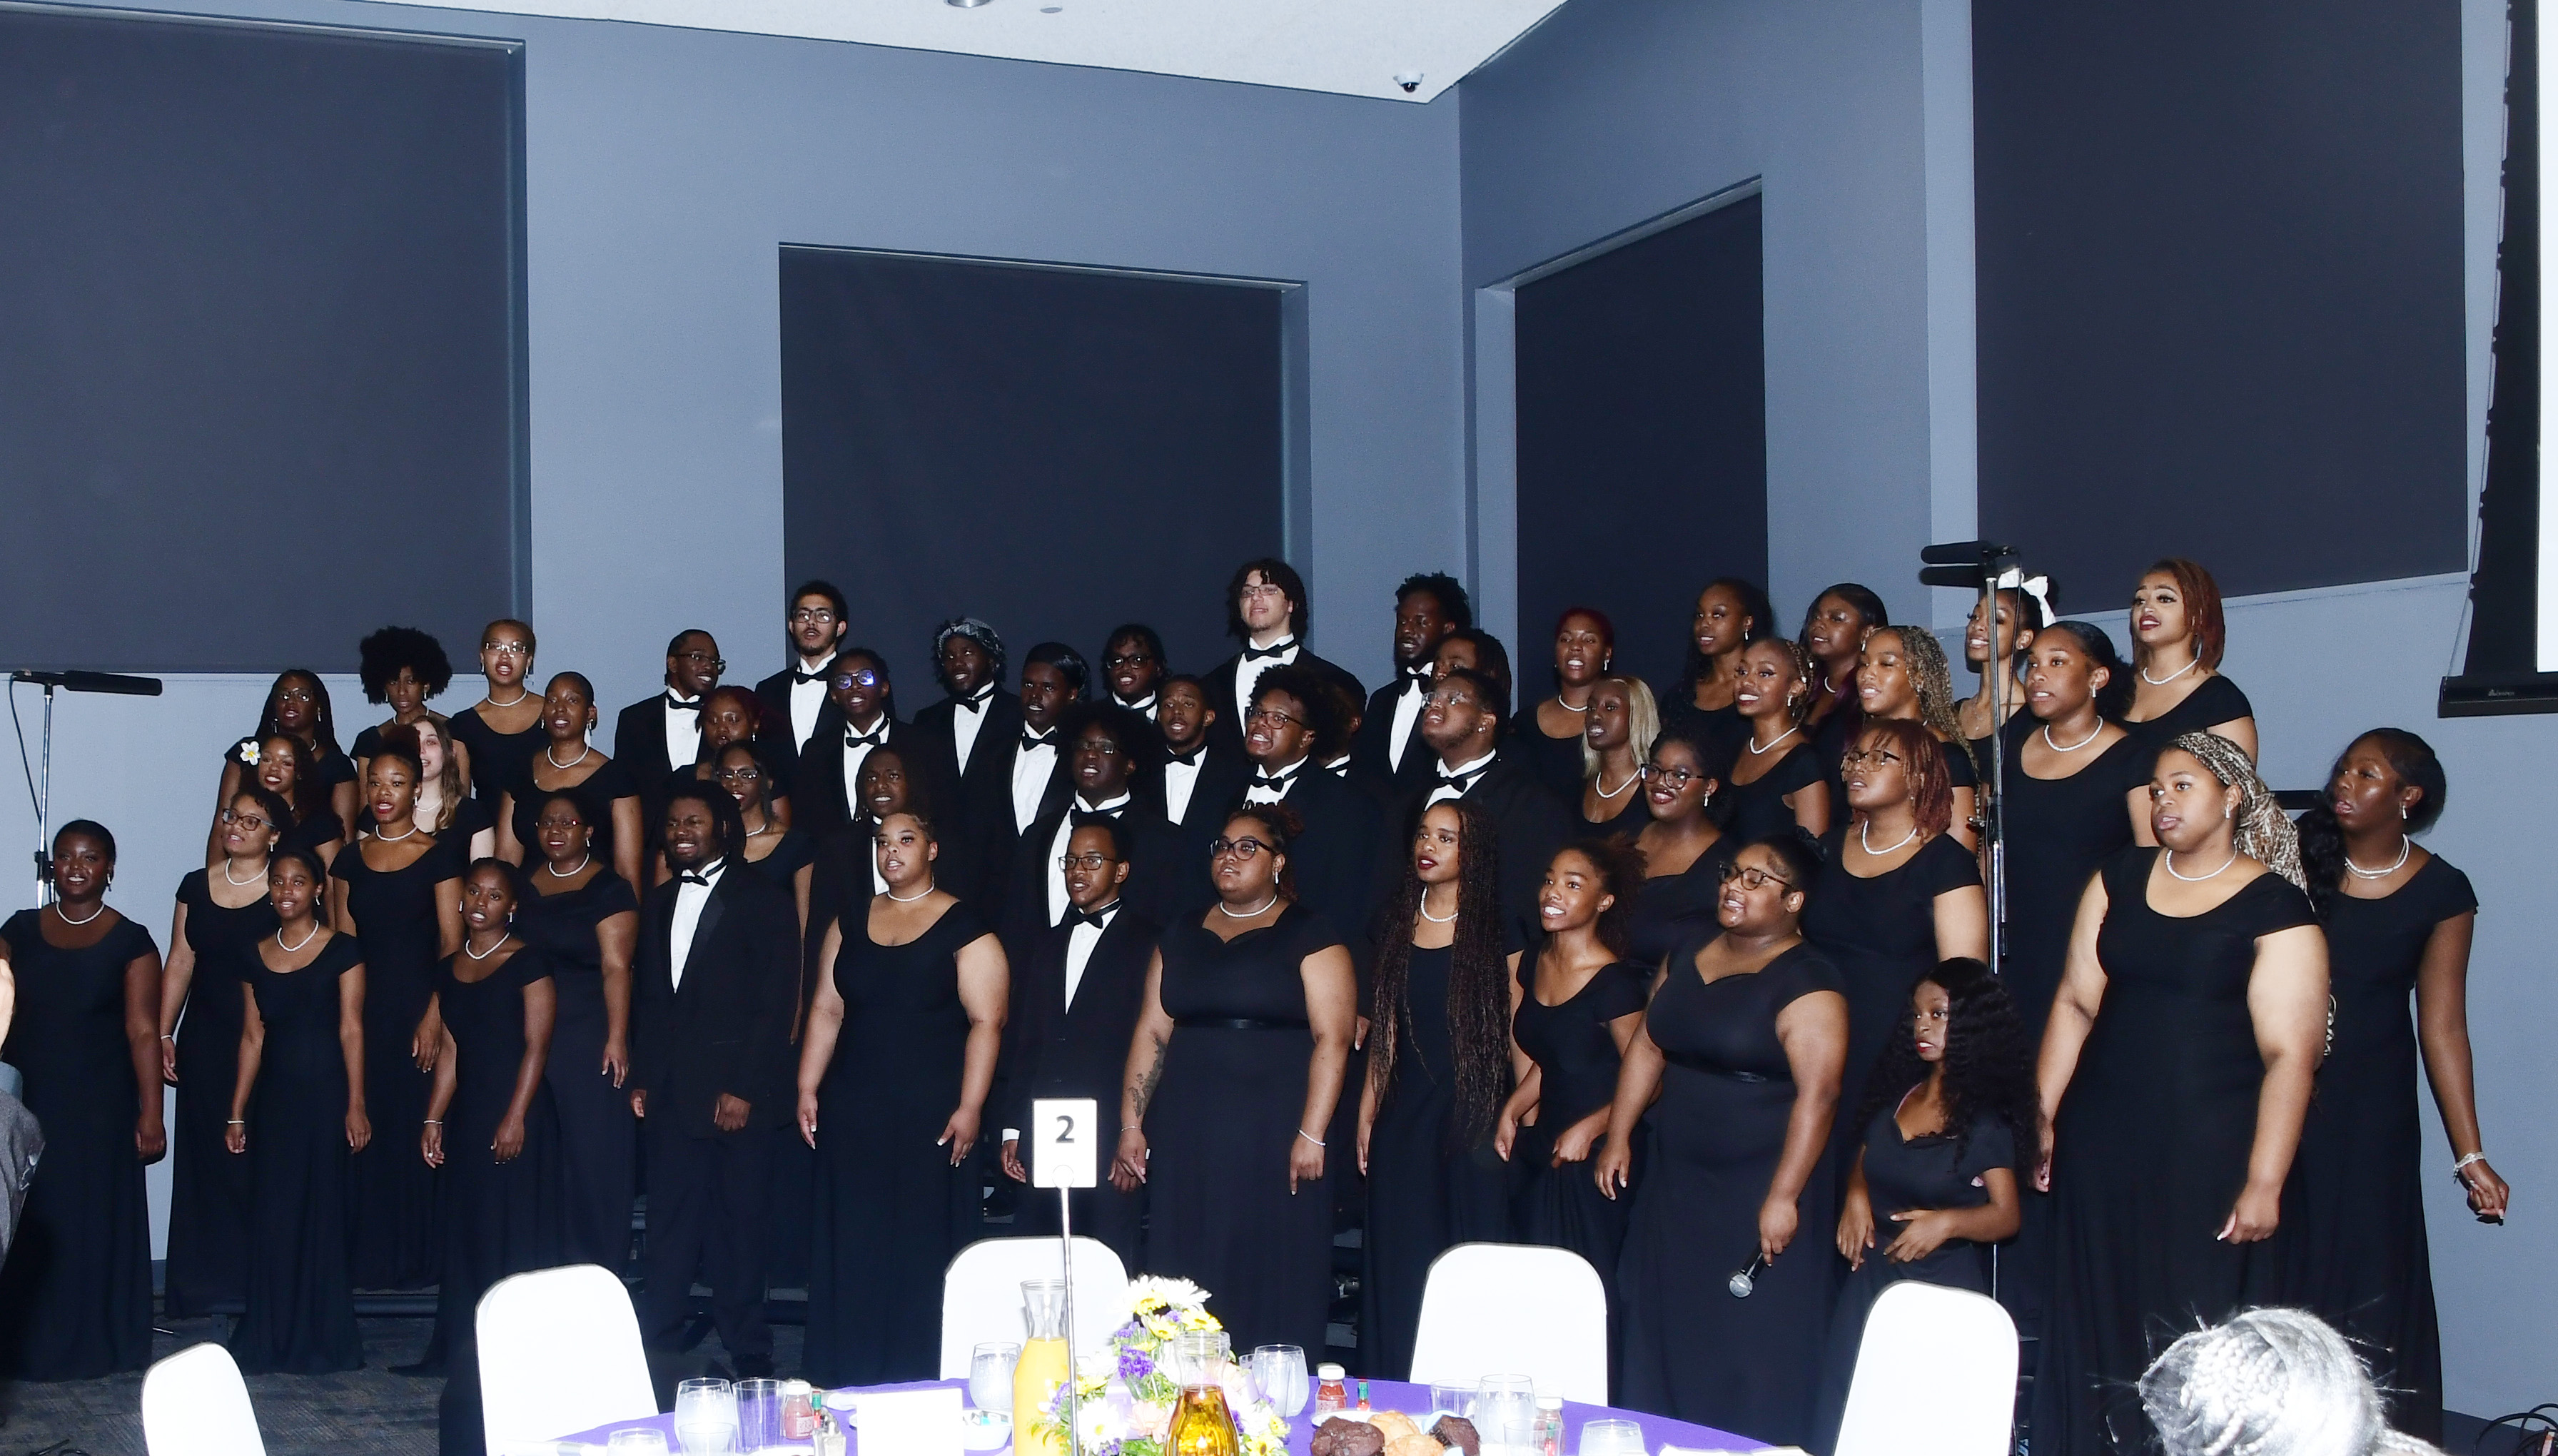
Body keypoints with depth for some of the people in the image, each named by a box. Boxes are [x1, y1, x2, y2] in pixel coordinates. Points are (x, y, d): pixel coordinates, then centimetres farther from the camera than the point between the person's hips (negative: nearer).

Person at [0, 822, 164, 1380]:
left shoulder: (131, 942, -2)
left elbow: (143, 1031, -6)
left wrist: (150, 1114, -11)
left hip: (99, 1108, -2)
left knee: (93, 1224, 2)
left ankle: (91, 1343, 12)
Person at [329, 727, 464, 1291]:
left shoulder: (439, 854, 0)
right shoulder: (350, 858, 11)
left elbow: (451, 943, -5)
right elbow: (341, 943, 11)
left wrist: (435, 1014, -13)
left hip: (417, 1005, -3)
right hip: (363, 1006, 3)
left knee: (417, 1126, -2)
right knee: (366, 1124, 2)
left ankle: (417, 1255, 7)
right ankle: (371, 1254, 10)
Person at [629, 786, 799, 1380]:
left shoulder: (761, 901, -2)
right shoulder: (660, 903, 17)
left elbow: (774, 1004, -8)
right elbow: (645, 1000, 18)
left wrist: (744, 1090, -14)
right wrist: (641, 1079, 9)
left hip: (735, 1094, -5)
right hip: (671, 1096, 5)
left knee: (738, 1228, 1)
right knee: (669, 1227, 4)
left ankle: (749, 1359, 9)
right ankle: (653, 1348, 9)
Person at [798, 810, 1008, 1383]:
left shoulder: (964, 927, -5)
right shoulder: (851, 922, 11)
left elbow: (986, 1023, -10)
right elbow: (826, 1010, 12)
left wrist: (970, 1108, -16)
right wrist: (808, 1089, 5)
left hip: (930, 1114, -4)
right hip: (853, 1110, 5)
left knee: (923, 1245, 0)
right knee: (852, 1244, 7)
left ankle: (922, 1382, 9)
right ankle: (849, 1377, 16)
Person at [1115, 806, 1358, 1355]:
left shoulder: (1308, 937, -1)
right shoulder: (1182, 938, 15)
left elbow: (1332, 1039, -9)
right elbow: (1152, 1032, 12)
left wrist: (1311, 1135, -16)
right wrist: (1131, 1126, 5)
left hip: (1274, 1134, -4)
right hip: (1187, 1137, 5)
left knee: (1274, 1282, -3)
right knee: (1188, 1284, 4)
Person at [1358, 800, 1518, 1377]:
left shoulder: (1499, 938, -2)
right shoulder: (1396, 926, 10)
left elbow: (1518, 1035, -3)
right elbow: (1385, 1030, 13)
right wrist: (1366, 1115, 9)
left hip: (1473, 1118, -4)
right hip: (1403, 1117, 4)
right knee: (1399, 1265, 6)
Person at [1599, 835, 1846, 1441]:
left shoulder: (1805, 981, -14)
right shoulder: (1686, 958, 10)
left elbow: (1818, 1092, -20)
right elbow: (1648, 1047, 15)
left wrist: (1783, 1197, -23)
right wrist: (1618, 1137, 10)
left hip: (1756, 1193, -7)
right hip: (1675, 1184, 7)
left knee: (1751, 1353, 0)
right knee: (1663, 1335, 13)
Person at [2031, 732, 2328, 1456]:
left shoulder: (2276, 907, -6)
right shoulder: (2119, 879, 8)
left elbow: (2289, 1054, -11)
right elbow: (2075, 1002, 8)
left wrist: (2264, 1182, -16)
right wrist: (2041, 1118, 5)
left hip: (2209, 1148, -4)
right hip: (2103, 1138, 4)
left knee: (2196, 1327, 2)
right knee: (2097, 1316, 10)